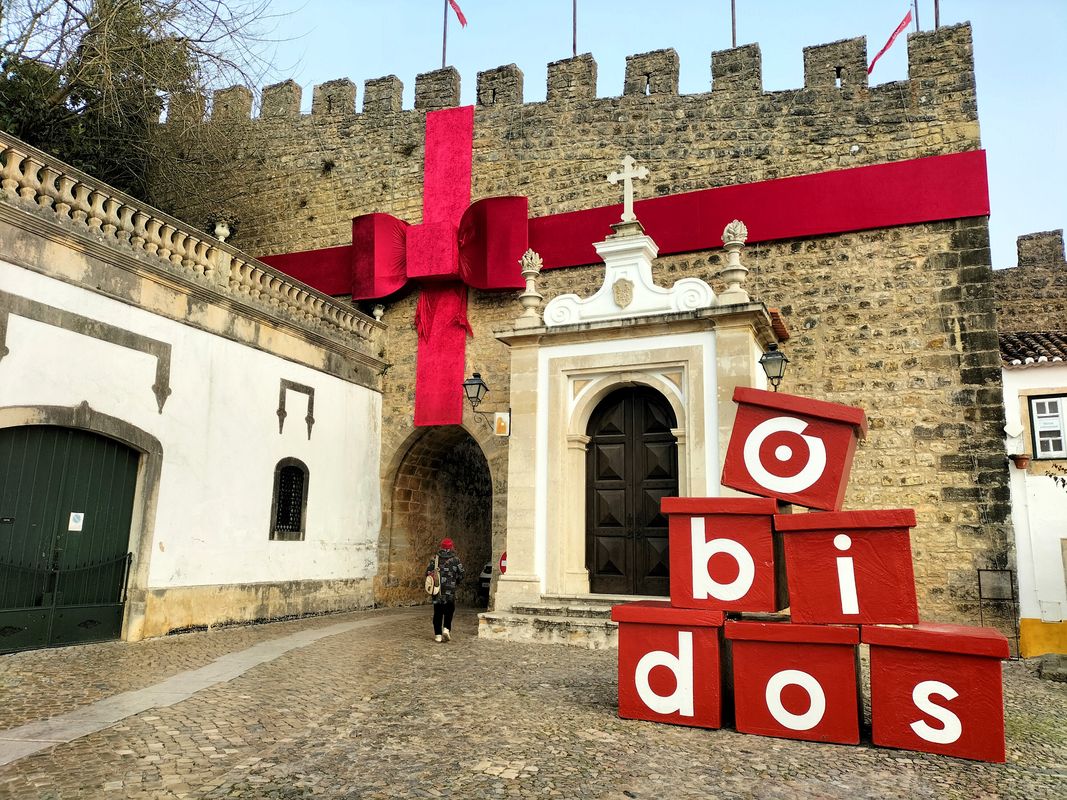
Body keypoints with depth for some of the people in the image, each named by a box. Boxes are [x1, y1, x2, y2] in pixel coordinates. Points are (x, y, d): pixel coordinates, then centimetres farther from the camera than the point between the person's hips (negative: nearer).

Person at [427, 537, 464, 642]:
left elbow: (428, 572, 1)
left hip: (437, 588, 2)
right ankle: (446, 629, -6)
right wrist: (455, 582, 18)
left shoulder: (436, 558, 3)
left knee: (437, 612, 8)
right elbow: (461, 575, -1)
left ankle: (438, 634, 8)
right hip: (450, 589, -2)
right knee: (449, 610, 12)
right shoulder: (455, 559, -2)